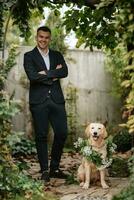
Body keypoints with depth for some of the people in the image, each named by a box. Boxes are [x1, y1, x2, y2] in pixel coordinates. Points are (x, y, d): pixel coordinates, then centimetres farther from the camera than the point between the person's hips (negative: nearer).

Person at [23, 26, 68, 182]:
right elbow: (32, 76, -12)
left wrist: (45, 73, -10)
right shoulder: (29, 56, 5)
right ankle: (44, 170, 10)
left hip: (56, 100, 4)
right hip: (38, 101, -3)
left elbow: (65, 72, -1)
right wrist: (54, 74, -7)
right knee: (41, 136, 0)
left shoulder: (57, 55, 16)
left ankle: (54, 168, 15)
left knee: (62, 133, 1)